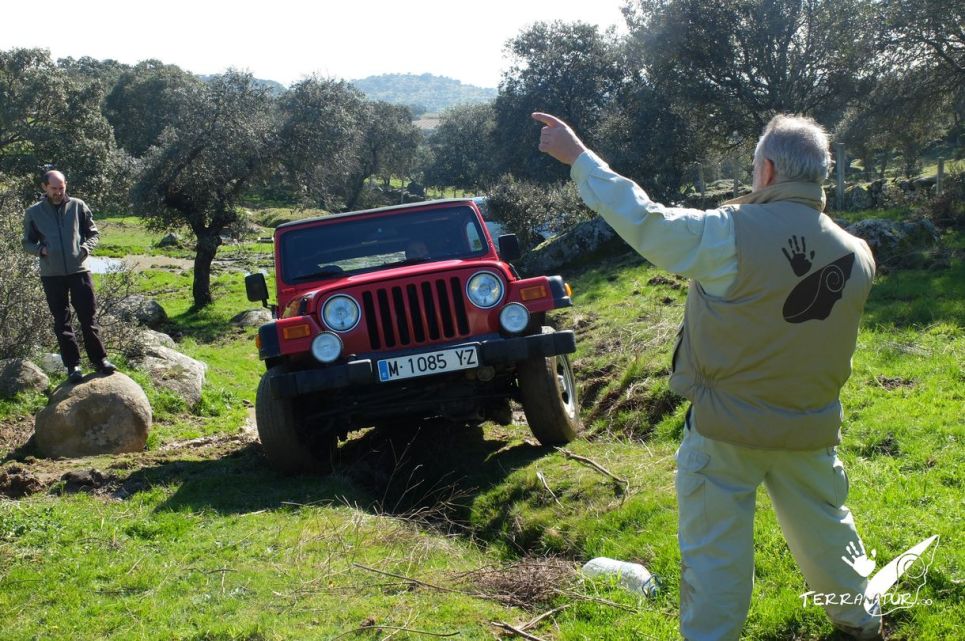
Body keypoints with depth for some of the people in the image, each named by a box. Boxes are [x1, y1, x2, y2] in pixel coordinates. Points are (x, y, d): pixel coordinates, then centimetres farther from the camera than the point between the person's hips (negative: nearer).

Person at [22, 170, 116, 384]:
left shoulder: (78, 206, 2)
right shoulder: (34, 212, 3)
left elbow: (93, 233, 9)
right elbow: (27, 243, 10)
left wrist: (85, 248, -10)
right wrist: (41, 249, -10)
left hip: (79, 270, -1)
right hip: (52, 275, 1)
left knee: (88, 318, 3)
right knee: (61, 322, 5)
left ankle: (99, 359, 12)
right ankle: (73, 365, 11)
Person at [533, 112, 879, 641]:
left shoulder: (732, 235, -24)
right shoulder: (857, 256, -7)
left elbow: (641, 219, -19)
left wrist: (577, 156, -8)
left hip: (727, 426, -5)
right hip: (811, 427, 5)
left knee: (714, 548, 8)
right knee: (824, 527, 25)